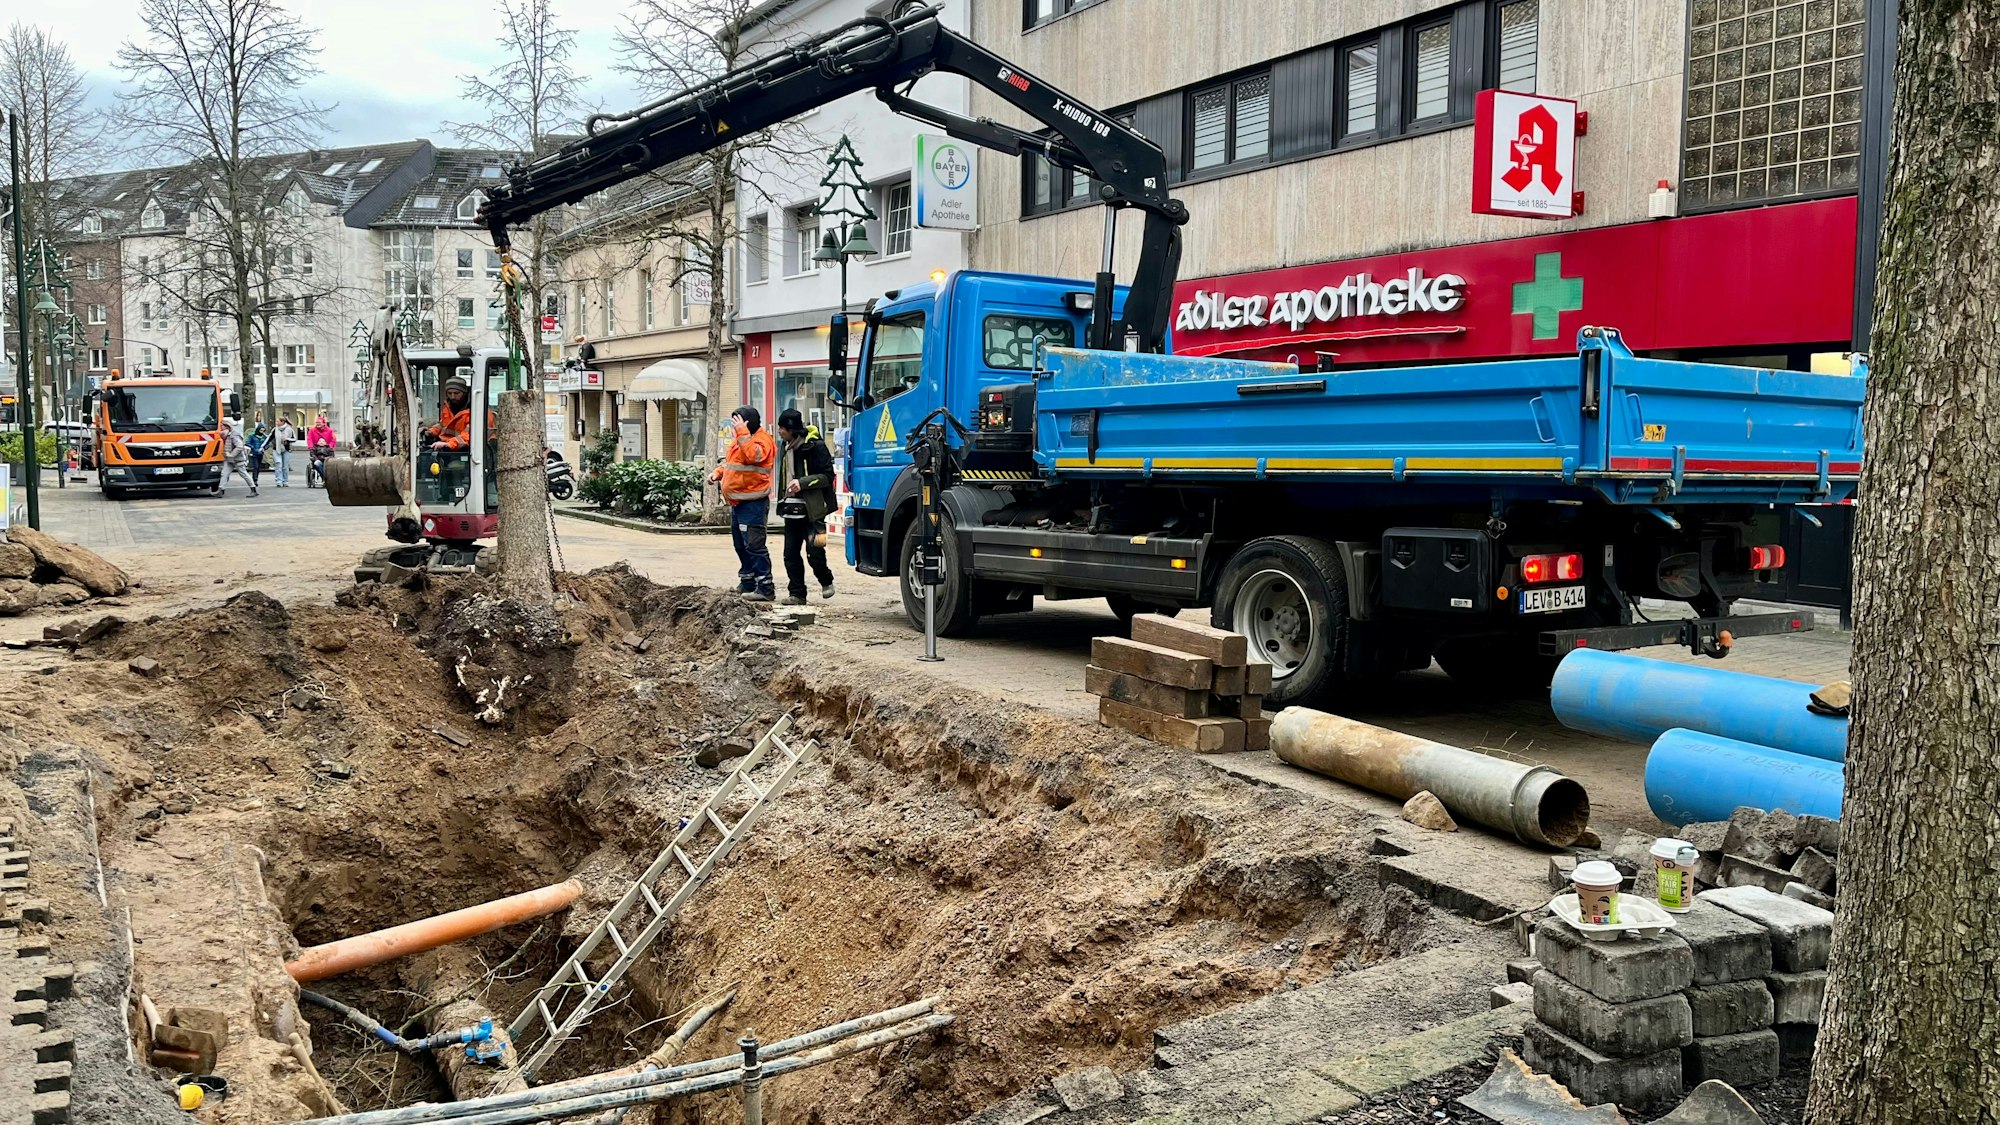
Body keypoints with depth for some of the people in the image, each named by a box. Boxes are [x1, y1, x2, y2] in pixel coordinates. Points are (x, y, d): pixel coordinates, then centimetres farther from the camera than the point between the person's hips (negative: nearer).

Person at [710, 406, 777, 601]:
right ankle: (747, 582, 29)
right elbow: (730, 460, 27)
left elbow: (753, 455, -32)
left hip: (752, 503, -10)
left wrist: (742, 432, -27)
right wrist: (719, 472, 9)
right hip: (737, 502, 10)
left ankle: (765, 587, -9)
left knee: (754, 545, -12)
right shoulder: (739, 438, 16)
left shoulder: (762, 439, -13)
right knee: (740, 544, 17)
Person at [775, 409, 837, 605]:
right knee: (791, 553, 3)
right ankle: (796, 594, 10)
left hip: (812, 508, -8)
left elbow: (828, 476, -12)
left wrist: (802, 483, -22)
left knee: (814, 550, -11)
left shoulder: (815, 446, -10)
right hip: (792, 508, 8)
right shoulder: (788, 447, 15)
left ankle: (826, 581, 15)